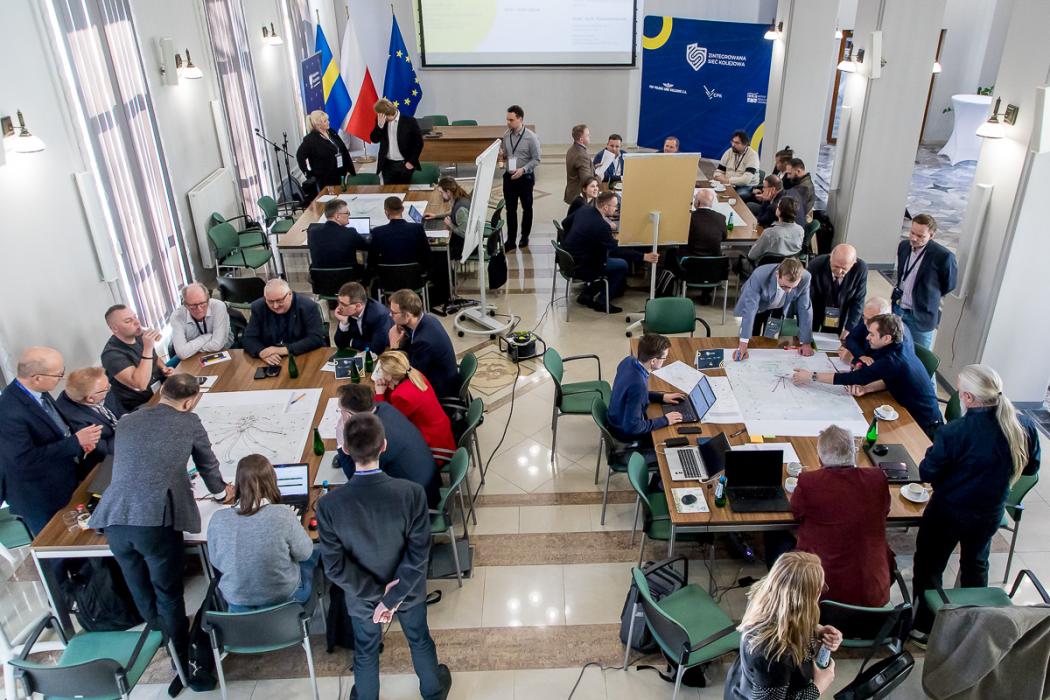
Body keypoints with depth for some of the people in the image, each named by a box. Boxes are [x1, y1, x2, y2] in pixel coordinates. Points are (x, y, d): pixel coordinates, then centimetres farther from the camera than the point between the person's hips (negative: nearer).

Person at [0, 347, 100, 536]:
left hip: (63, 482, 8)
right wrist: (75, 441, -28)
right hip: (40, 499, -8)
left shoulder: (37, 391, -6)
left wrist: (79, 440, -8)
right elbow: (26, 459, -32)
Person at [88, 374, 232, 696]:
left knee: (141, 593, 22)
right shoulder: (189, 423, 7)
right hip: (156, 520, -4)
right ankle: (183, 663, 22)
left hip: (114, 519, 5)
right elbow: (207, 464, 21)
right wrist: (221, 491, 42)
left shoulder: (126, 421, 20)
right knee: (169, 595, 10)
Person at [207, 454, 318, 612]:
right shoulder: (283, 515, -29)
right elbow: (304, 553, -12)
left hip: (236, 599, 3)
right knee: (313, 555, 28)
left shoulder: (218, 520, -20)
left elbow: (216, 562, -3)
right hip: (284, 596, -3)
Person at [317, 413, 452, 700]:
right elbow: (418, 556, -24)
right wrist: (392, 598, -15)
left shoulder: (329, 505, -29)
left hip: (361, 597, 0)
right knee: (419, 641, 29)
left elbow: (335, 566, -22)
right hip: (408, 589, 1)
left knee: (366, 653, 28)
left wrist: (376, 593, -12)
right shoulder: (412, 493, -30)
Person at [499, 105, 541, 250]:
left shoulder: (531, 137, -15)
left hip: (525, 177, -3)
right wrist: (502, 156, -11)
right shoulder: (506, 135, -1)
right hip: (509, 176, 4)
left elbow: (536, 159, -12)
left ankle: (525, 237, 32)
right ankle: (511, 241, 14)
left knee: (527, 208, 14)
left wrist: (523, 169, -24)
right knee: (510, 210, 6)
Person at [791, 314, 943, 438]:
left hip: (924, 426, -8)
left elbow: (855, 378, -25)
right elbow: (887, 380, 9)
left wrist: (812, 376, -19)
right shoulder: (901, 349, 0)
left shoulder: (893, 361, -28)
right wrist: (866, 388, -11)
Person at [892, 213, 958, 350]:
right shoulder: (904, 246, -1)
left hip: (920, 316, -5)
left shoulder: (943, 256, -19)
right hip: (897, 309, 5)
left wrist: (930, 297, 8)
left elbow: (950, 286, -4)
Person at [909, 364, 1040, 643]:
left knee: (929, 566, 16)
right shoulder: (1025, 427, -15)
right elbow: (1031, 468, 2)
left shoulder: (955, 432, -31)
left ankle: (923, 627, 30)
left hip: (948, 513, -5)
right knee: (976, 564, 29)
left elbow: (927, 473, -20)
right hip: (991, 513, 5)